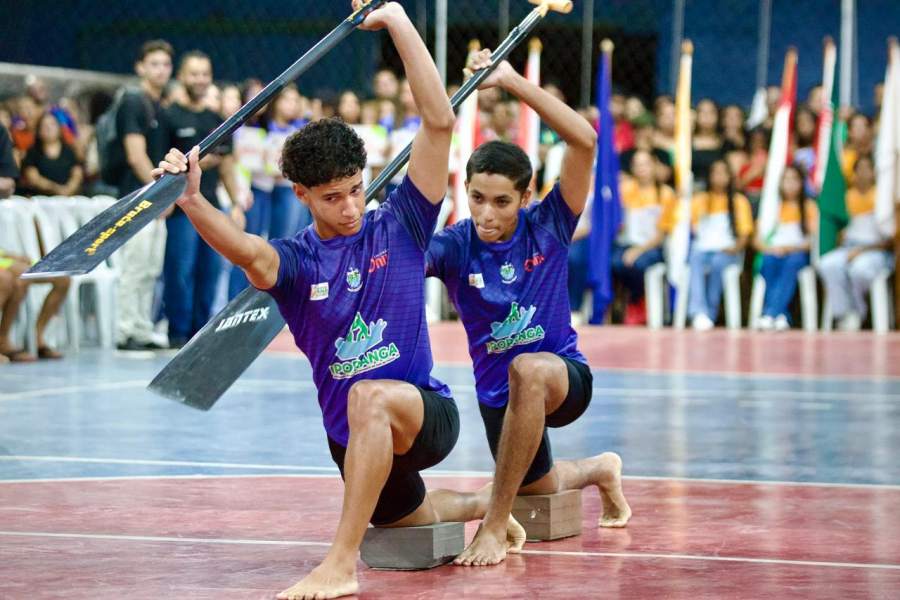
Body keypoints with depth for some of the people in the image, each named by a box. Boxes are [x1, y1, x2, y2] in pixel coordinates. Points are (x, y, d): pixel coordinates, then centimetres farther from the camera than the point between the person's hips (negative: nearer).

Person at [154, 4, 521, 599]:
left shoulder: (398, 226, -6)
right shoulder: (296, 260, -4)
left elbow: (439, 121, -14)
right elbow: (248, 251, -30)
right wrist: (192, 200, -50)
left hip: (426, 413, -5)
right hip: (353, 437, 5)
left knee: (371, 396, -40)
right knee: (401, 519, 29)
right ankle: (484, 505, 62)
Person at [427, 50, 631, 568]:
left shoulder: (547, 227, -18)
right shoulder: (454, 246, -16)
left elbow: (584, 140, -29)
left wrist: (513, 82, -33)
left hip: (564, 375, -4)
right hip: (498, 392, 4)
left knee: (528, 369, -41)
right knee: (538, 489, 25)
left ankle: (496, 525, -36)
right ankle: (601, 469, 63)